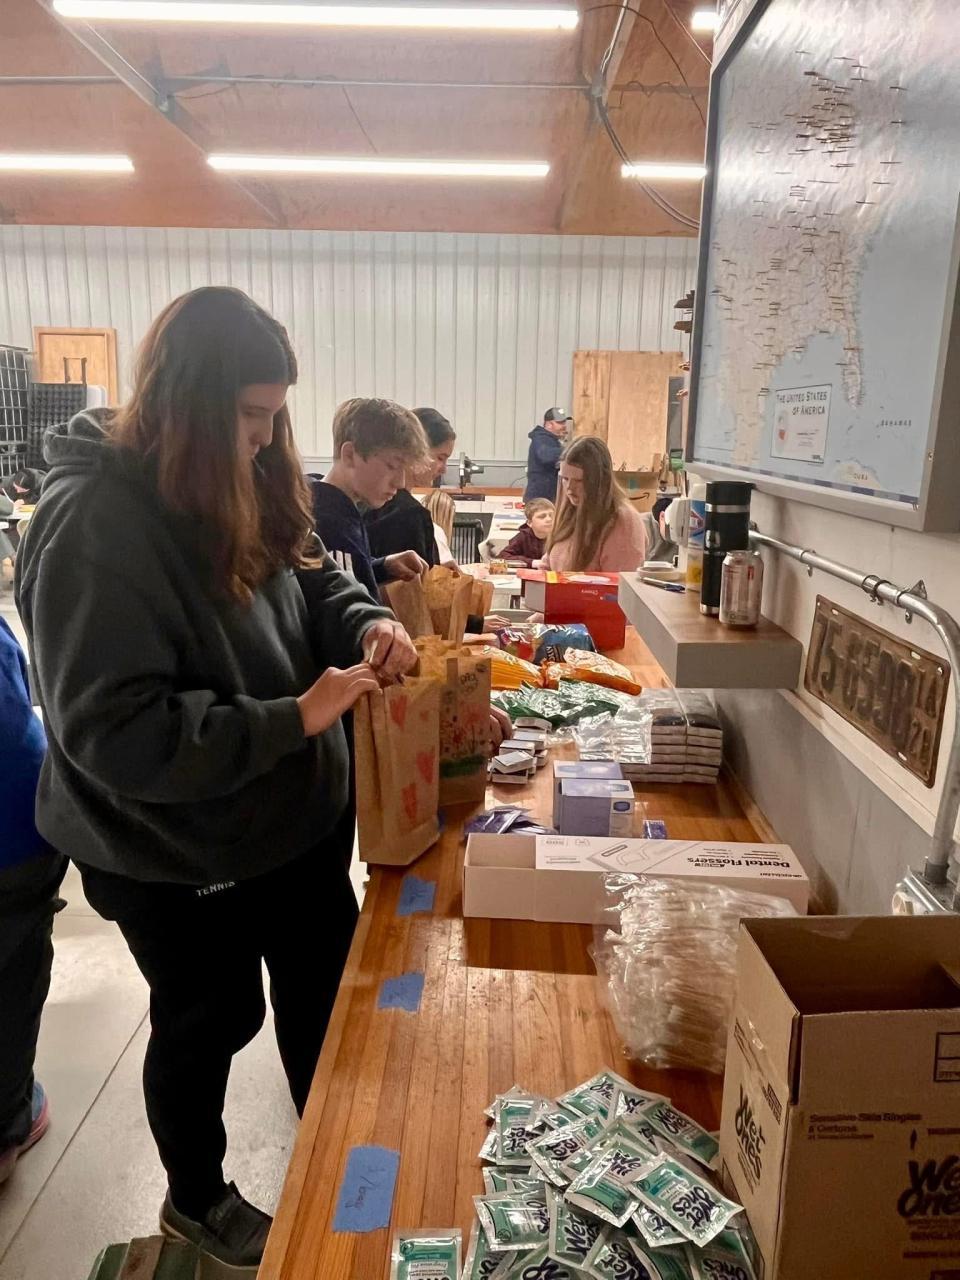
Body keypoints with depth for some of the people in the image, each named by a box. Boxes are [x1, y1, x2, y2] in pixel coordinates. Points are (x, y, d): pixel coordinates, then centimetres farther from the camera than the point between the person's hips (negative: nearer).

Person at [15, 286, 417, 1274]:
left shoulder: (245, 487, -1)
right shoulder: (93, 524, -26)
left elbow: (312, 580, 12)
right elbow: (114, 731, -29)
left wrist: (369, 624, -11)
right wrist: (296, 717, -31)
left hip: (296, 818, 8)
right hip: (177, 858, -7)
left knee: (323, 995, 22)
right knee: (208, 1024, 17)